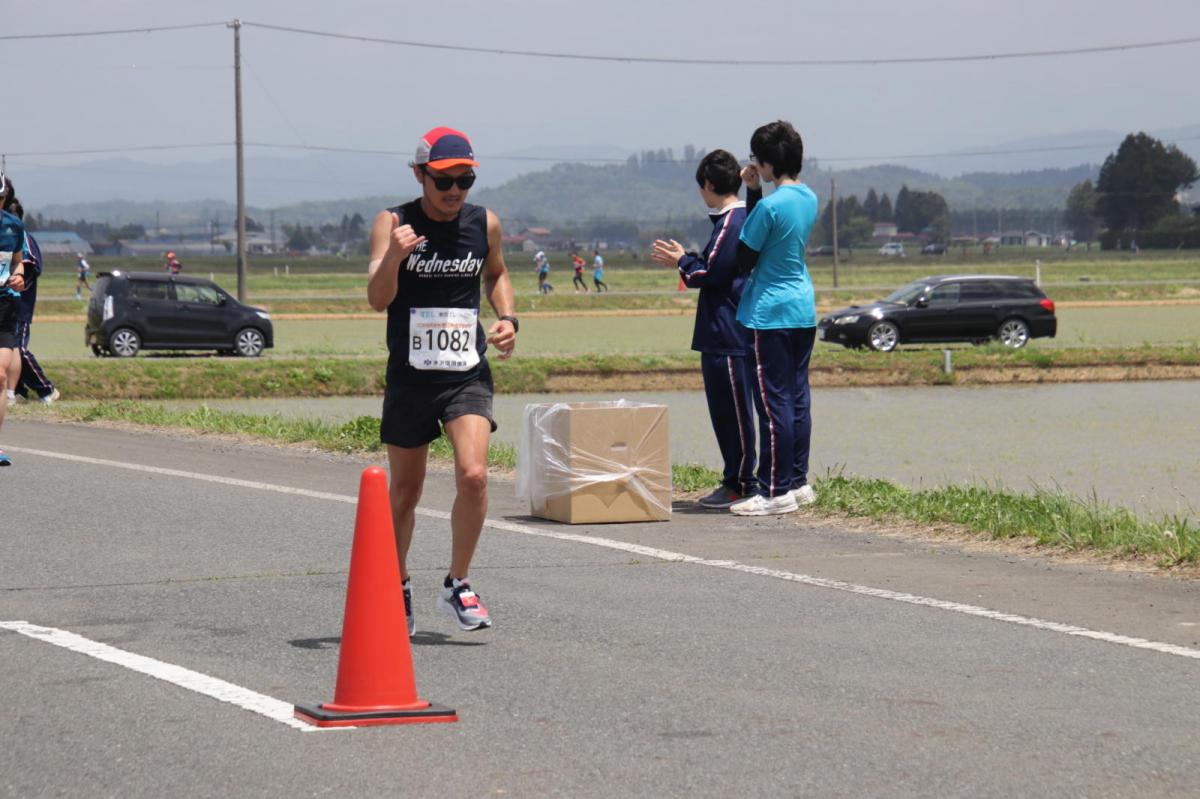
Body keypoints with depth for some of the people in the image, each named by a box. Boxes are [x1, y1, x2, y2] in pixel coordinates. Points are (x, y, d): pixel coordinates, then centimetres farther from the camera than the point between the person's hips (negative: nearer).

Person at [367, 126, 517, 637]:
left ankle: (457, 586, -2)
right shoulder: (392, 224, -8)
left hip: (468, 375, 1)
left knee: (473, 475, -18)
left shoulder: (485, 224, 2)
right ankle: (399, 588, 31)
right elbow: (377, 299, -18)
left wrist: (506, 318, 5)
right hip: (409, 378, -1)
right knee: (405, 490, 9)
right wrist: (393, 258, -38)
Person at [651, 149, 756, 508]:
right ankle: (736, 481, 19)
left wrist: (682, 262, -2)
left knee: (733, 408, -4)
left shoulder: (730, 223, -17)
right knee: (725, 409, 14)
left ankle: (741, 483, 0)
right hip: (722, 333, 11)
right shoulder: (742, 218, 15)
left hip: (727, 334, -11)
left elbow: (710, 274, -18)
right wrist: (686, 258, 18)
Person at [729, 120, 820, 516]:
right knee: (798, 398, 12)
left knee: (773, 402, -5)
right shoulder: (809, 199, 6)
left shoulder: (770, 206, -19)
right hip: (804, 311, 8)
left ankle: (776, 492, -4)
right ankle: (798, 482, 17)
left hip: (770, 315, -8)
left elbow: (743, 259, -10)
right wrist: (754, 193, 8)